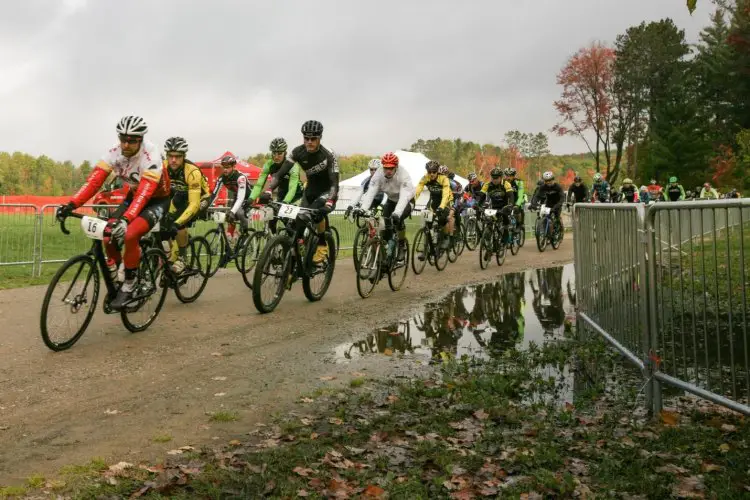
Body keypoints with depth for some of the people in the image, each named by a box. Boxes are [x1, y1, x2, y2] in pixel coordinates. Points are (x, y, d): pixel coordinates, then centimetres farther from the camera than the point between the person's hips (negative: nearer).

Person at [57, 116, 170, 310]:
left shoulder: (151, 157, -32)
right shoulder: (114, 153, -16)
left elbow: (145, 192, -43)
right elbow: (94, 180, -22)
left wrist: (125, 219, -57)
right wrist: (71, 204, -36)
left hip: (157, 200, -6)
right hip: (134, 196, 6)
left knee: (130, 235, -29)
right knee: (109, 234, -13)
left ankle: (129, 285, -11)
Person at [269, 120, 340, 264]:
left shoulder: (328, 155, -27)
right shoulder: (298, 152, -16)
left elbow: (334, 183, -32)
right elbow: (280, 173, -18)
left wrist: (330, 201, -50)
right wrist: (269, 190, -34)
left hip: (327, 191, -4)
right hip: (310, 189, 5)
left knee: (317, 212, -32)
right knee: (300, 220, -7)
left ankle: (322, 246, -12)